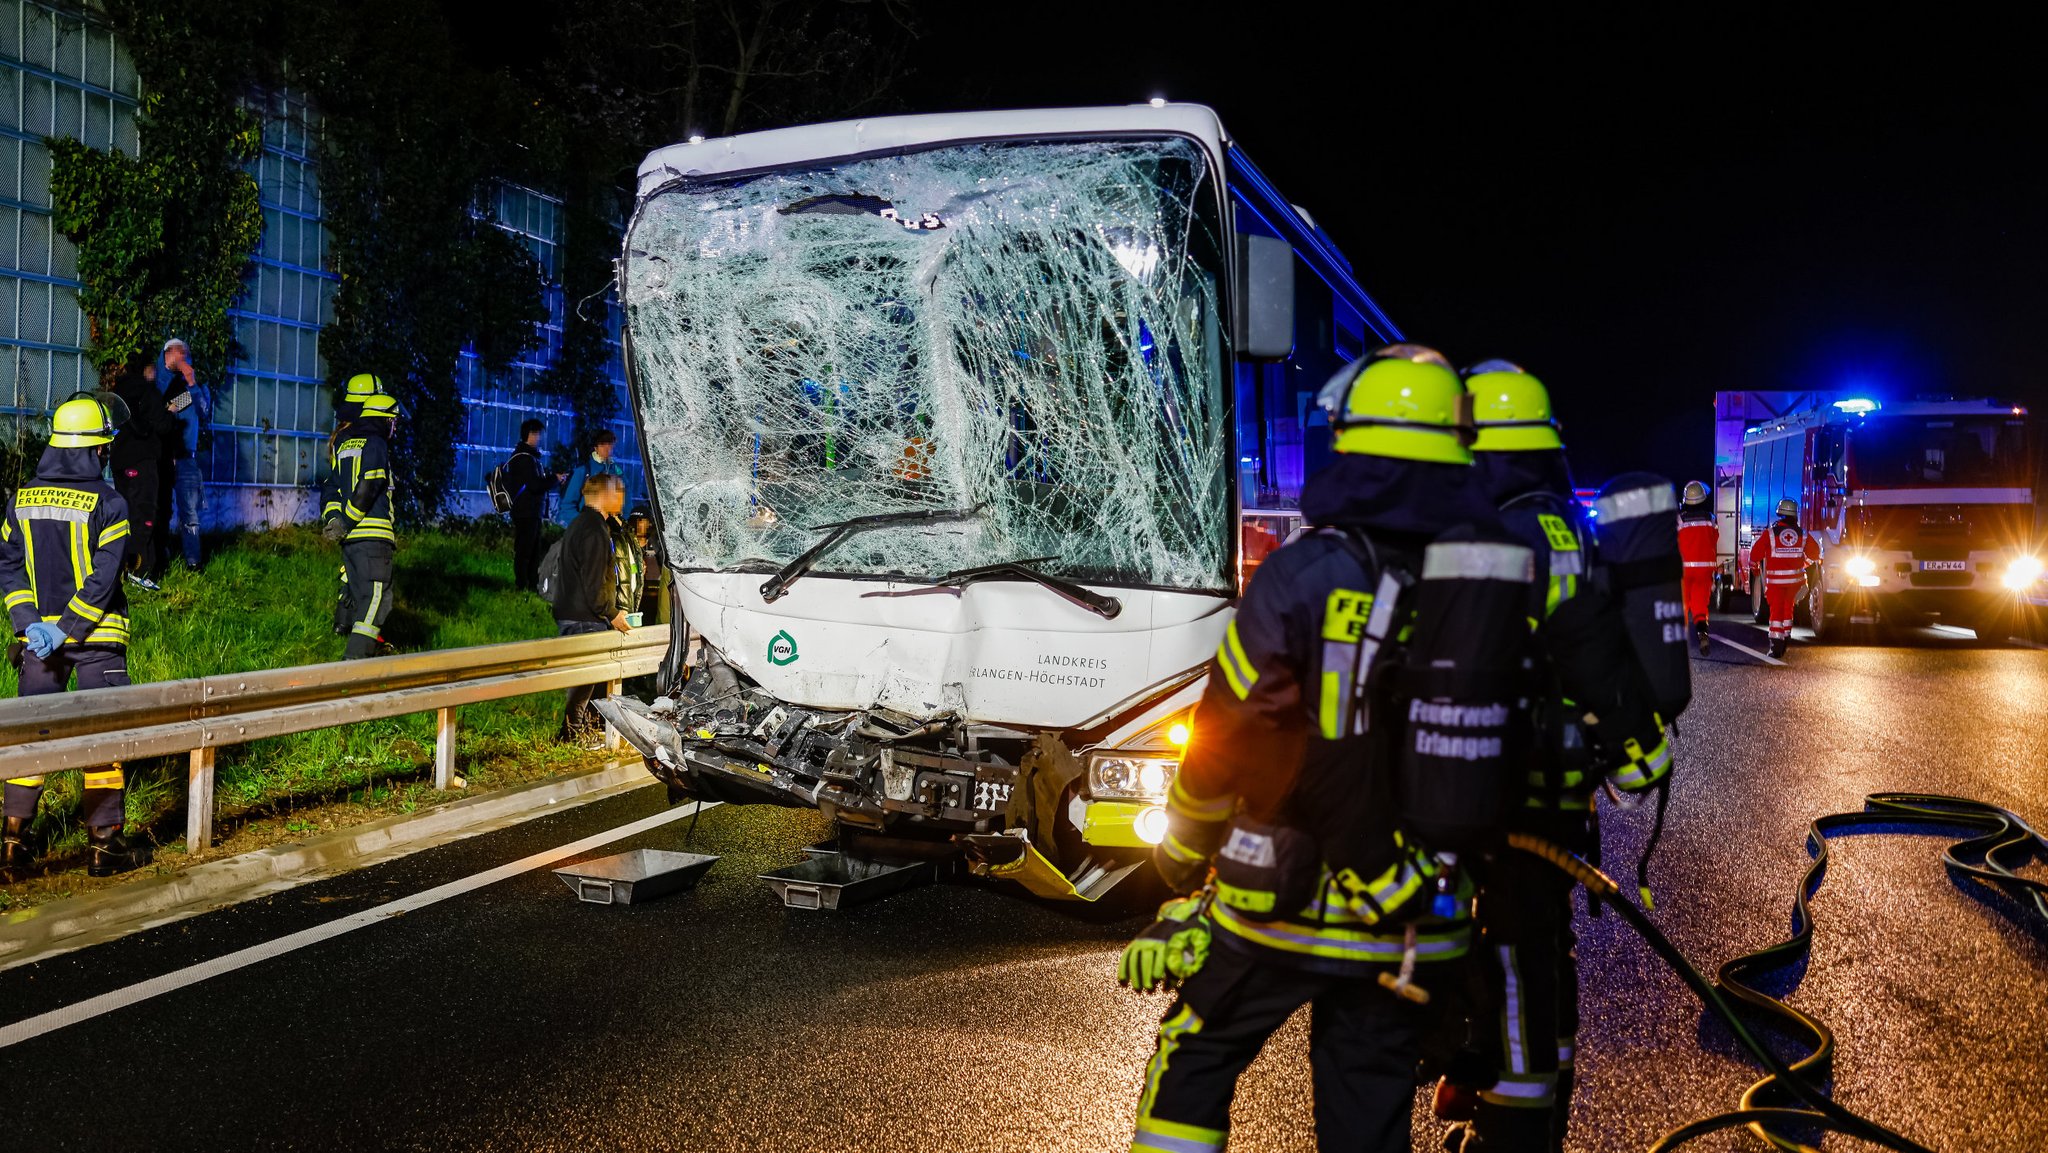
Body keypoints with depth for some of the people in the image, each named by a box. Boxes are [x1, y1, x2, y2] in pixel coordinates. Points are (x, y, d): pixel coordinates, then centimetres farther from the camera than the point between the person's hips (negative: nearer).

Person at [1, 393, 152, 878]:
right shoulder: (107, 502, -12)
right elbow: (103, 579, -17)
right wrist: (68, 630, -12)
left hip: (39, 637, 5)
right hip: (97, 638, -4)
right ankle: (104, 845, 7)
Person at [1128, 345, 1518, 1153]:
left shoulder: (1303, 577, -16)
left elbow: (1221, 743, -10)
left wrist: (1178, 861, 4)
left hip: (1278, 906, -3)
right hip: (1412, 924, 4)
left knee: (1192, 1068, 17)